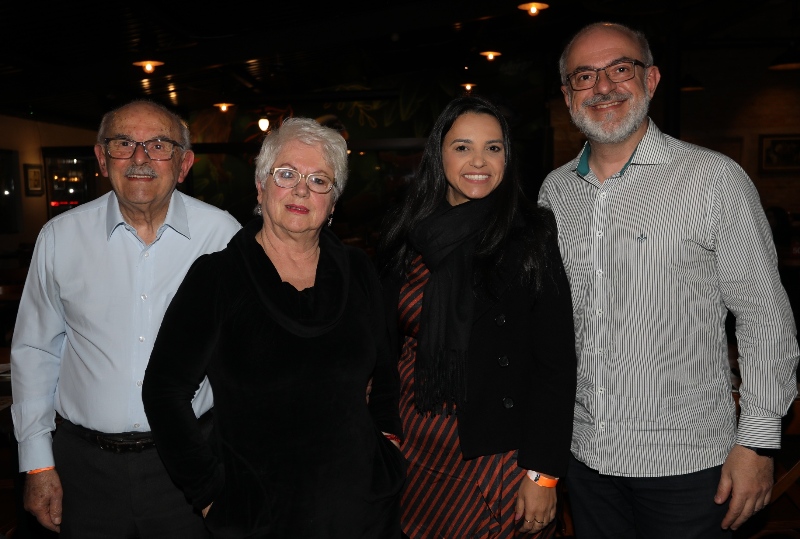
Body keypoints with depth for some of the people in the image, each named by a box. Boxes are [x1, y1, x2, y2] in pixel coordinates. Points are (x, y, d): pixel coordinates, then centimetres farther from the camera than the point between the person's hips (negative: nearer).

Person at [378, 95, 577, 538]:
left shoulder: (531, 236, -9)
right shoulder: (404, 234, 1)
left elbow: (556, 363, -10)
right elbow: (387, 343, 8)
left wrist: (543, 473, -12)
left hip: (496, 460, -3)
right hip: (413, 450, 4)